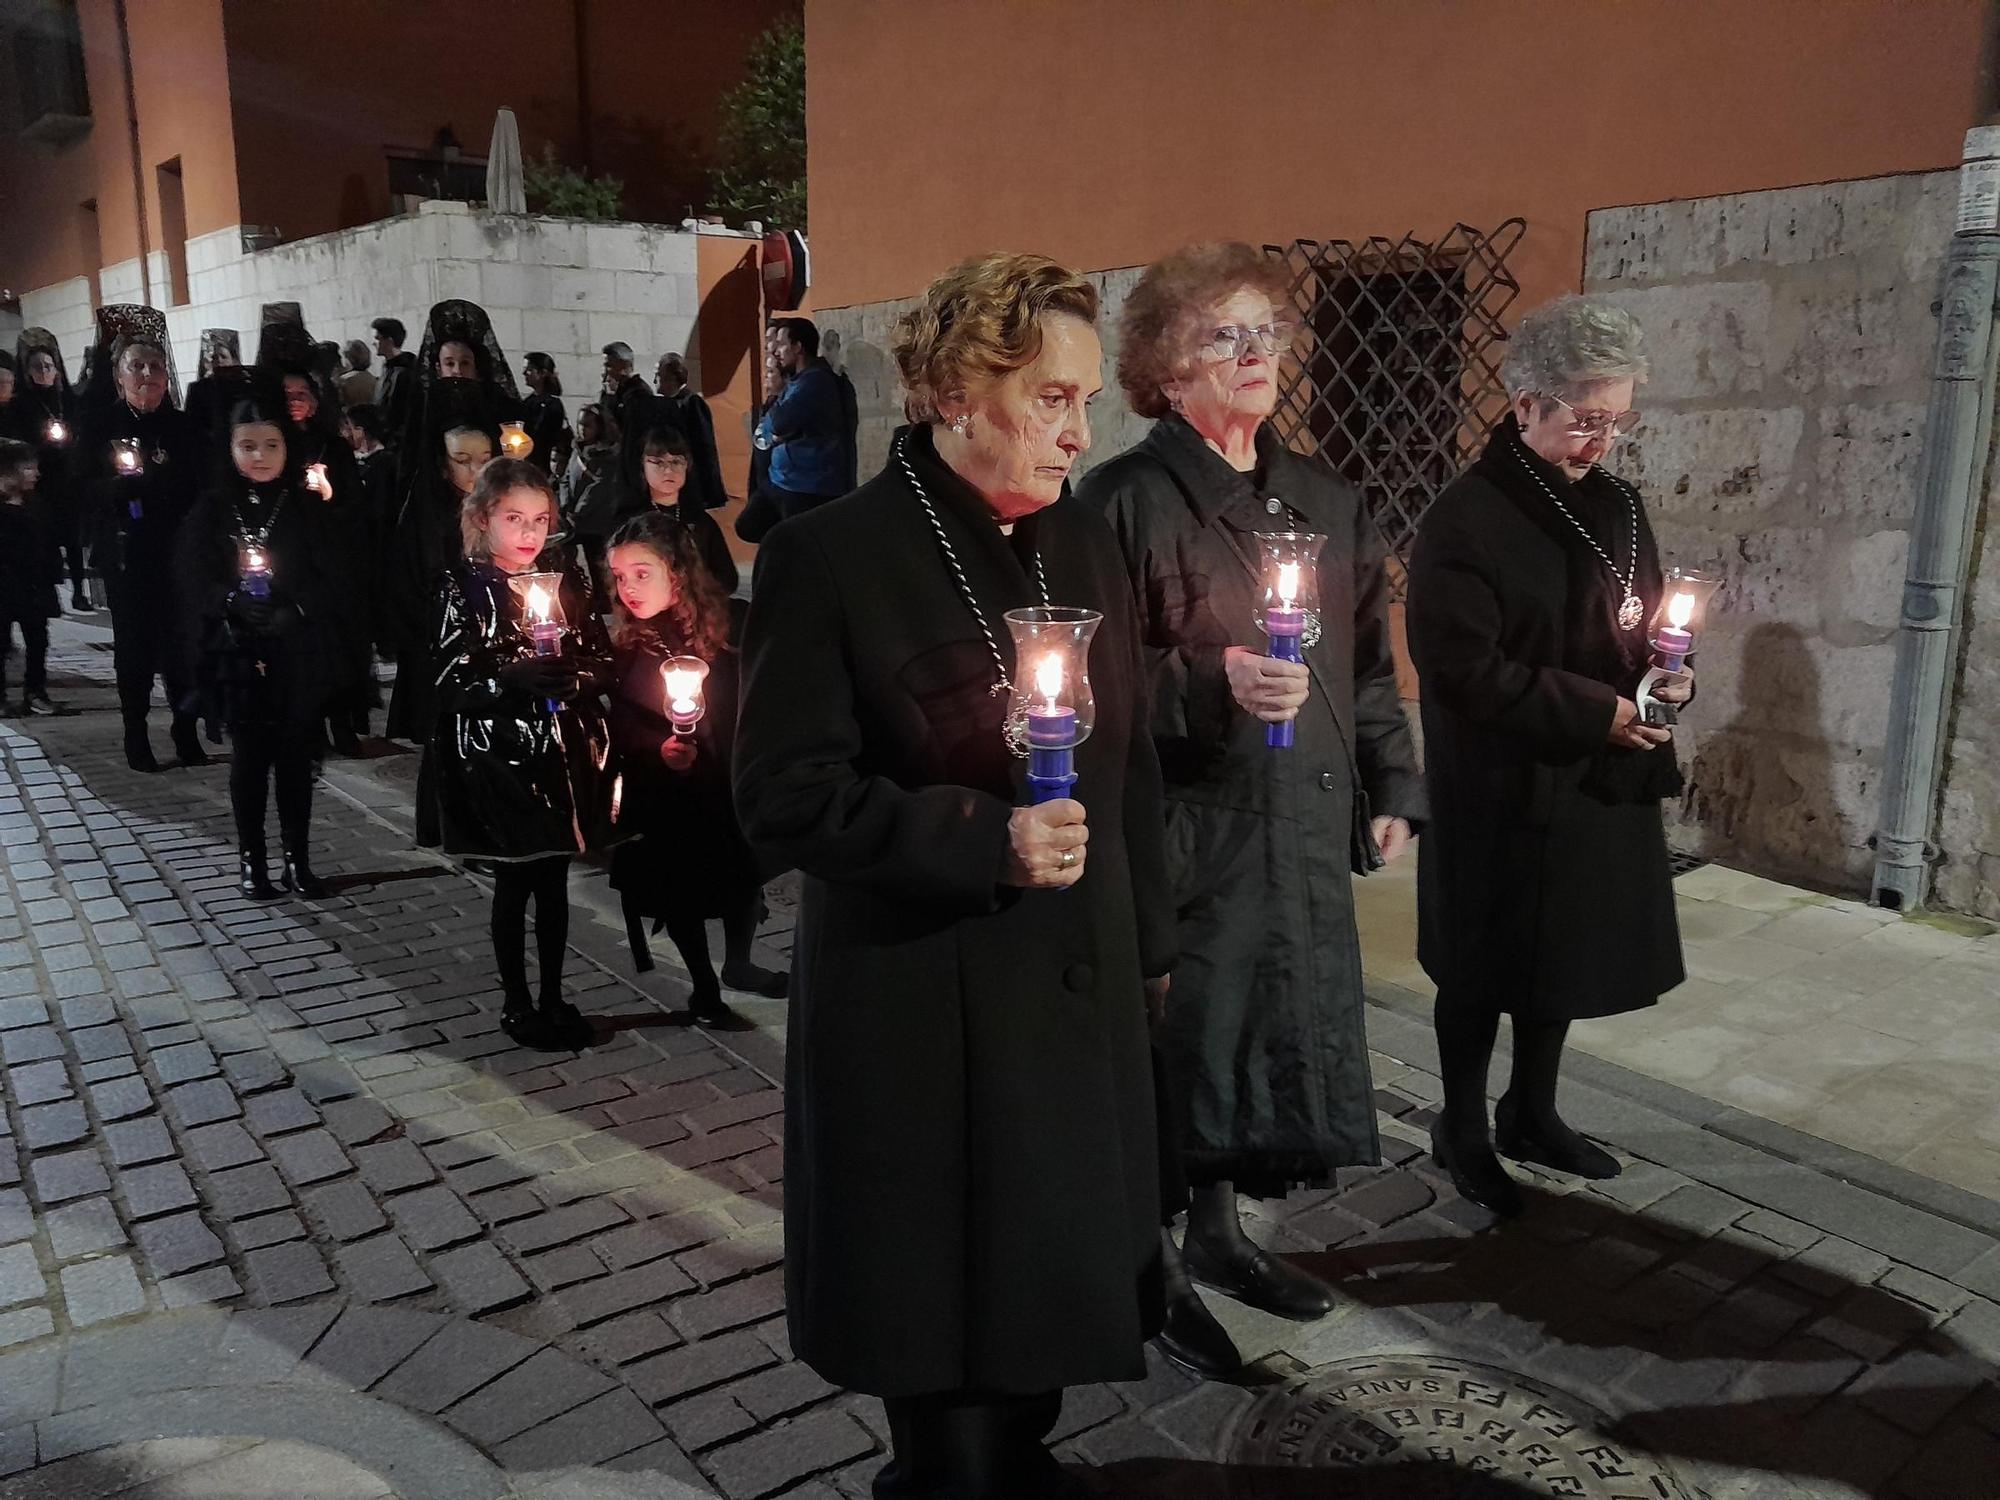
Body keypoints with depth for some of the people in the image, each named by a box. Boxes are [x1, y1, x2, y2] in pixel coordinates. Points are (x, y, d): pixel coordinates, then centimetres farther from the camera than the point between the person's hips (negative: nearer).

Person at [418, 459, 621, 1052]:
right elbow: (453, 680, -11)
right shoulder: (463, 588, -7)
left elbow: (601, 656, 5)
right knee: (515, 881, 7)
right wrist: (515, 678, -26)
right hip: (496, 751, -3)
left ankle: (553, 997, 27)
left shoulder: (568, 575, 4)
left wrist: (571, 675, -15)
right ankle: (516, 1002, 23)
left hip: (564, 748, 4)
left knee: (554, 879, 12)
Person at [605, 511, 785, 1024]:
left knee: (746, 875, 13)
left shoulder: (726, 628, -9)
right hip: (664, 798, -1)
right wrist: (657, 749, -22)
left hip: (729, 784, 1)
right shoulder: (624, 647, -8)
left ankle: (738, 964, 38)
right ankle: (705, 991, 26)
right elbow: (620, 725, -5)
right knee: (682, 889, 8)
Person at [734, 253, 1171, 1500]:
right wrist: (983, 840, -26)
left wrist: (1148, 945, 14)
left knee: (1053, 1276, 17)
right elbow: (786, 801, -16)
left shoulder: (1086, 546, 6)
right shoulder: (830, 558, -13)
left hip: (1081, 995, 6)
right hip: (922, 1019, -5)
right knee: (944, 1303, 11)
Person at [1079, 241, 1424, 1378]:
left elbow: (1370, 664, 18)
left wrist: (1392, 788, 13)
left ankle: (1221, 1229, 36)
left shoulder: (1327, 503, 12)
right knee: (1181, 1037, 1)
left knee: (1278, 1027, 15)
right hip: (1182, 827, -7)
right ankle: (1152, 1264, 22)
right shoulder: (1129, 498, -9)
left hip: (1306, 828, 7)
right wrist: (1211, 681, -26)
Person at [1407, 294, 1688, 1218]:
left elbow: (1641, 622, 19)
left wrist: (1668, 673, -3)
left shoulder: (1616, 506, 7)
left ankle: (1532, 1115, 39)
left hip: (1604, 783, 7)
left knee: (1562, 964, 19)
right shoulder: (1466, 519, -16)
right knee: (1483, 971, 8)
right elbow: (1466, 668, -21)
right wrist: (1599, 713, -20)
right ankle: (1461, 1131, 28)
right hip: (1503, 793, -7)